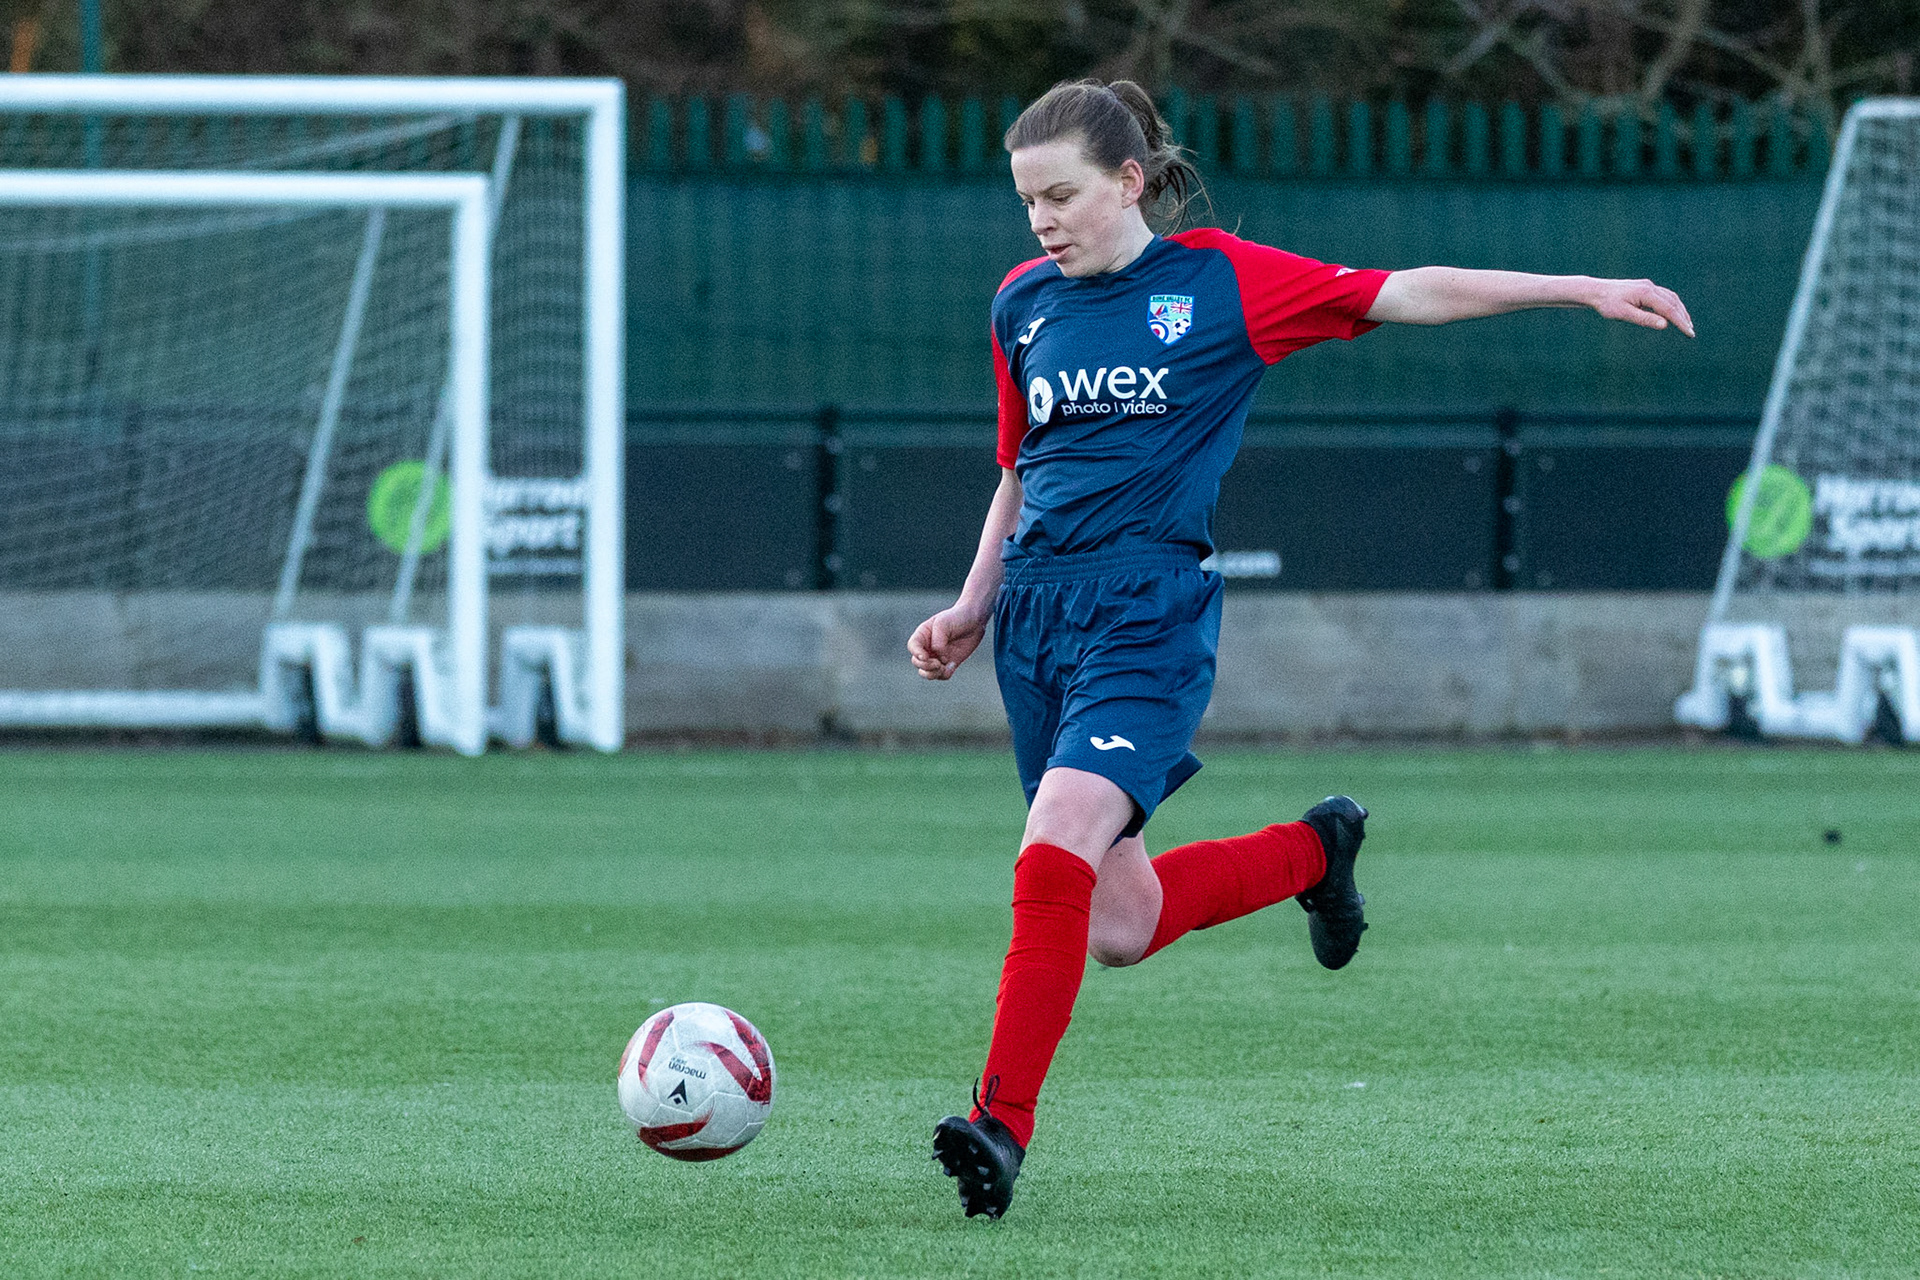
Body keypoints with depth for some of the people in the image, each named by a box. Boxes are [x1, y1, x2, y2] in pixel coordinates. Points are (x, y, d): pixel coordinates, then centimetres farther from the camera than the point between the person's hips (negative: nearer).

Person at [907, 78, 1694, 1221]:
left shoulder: (1217, 281, -1)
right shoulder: (1024, 305, 13)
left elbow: (1402, 296, -3)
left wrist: (1581, 289, -8)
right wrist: (973, 609, 14)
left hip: (1148, 611, -6)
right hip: (1038, 608, 6)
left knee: (1056, 852, -24)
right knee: (1117, 927, 7)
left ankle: (1004, 1124, -19)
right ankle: (1314, 852, 33)